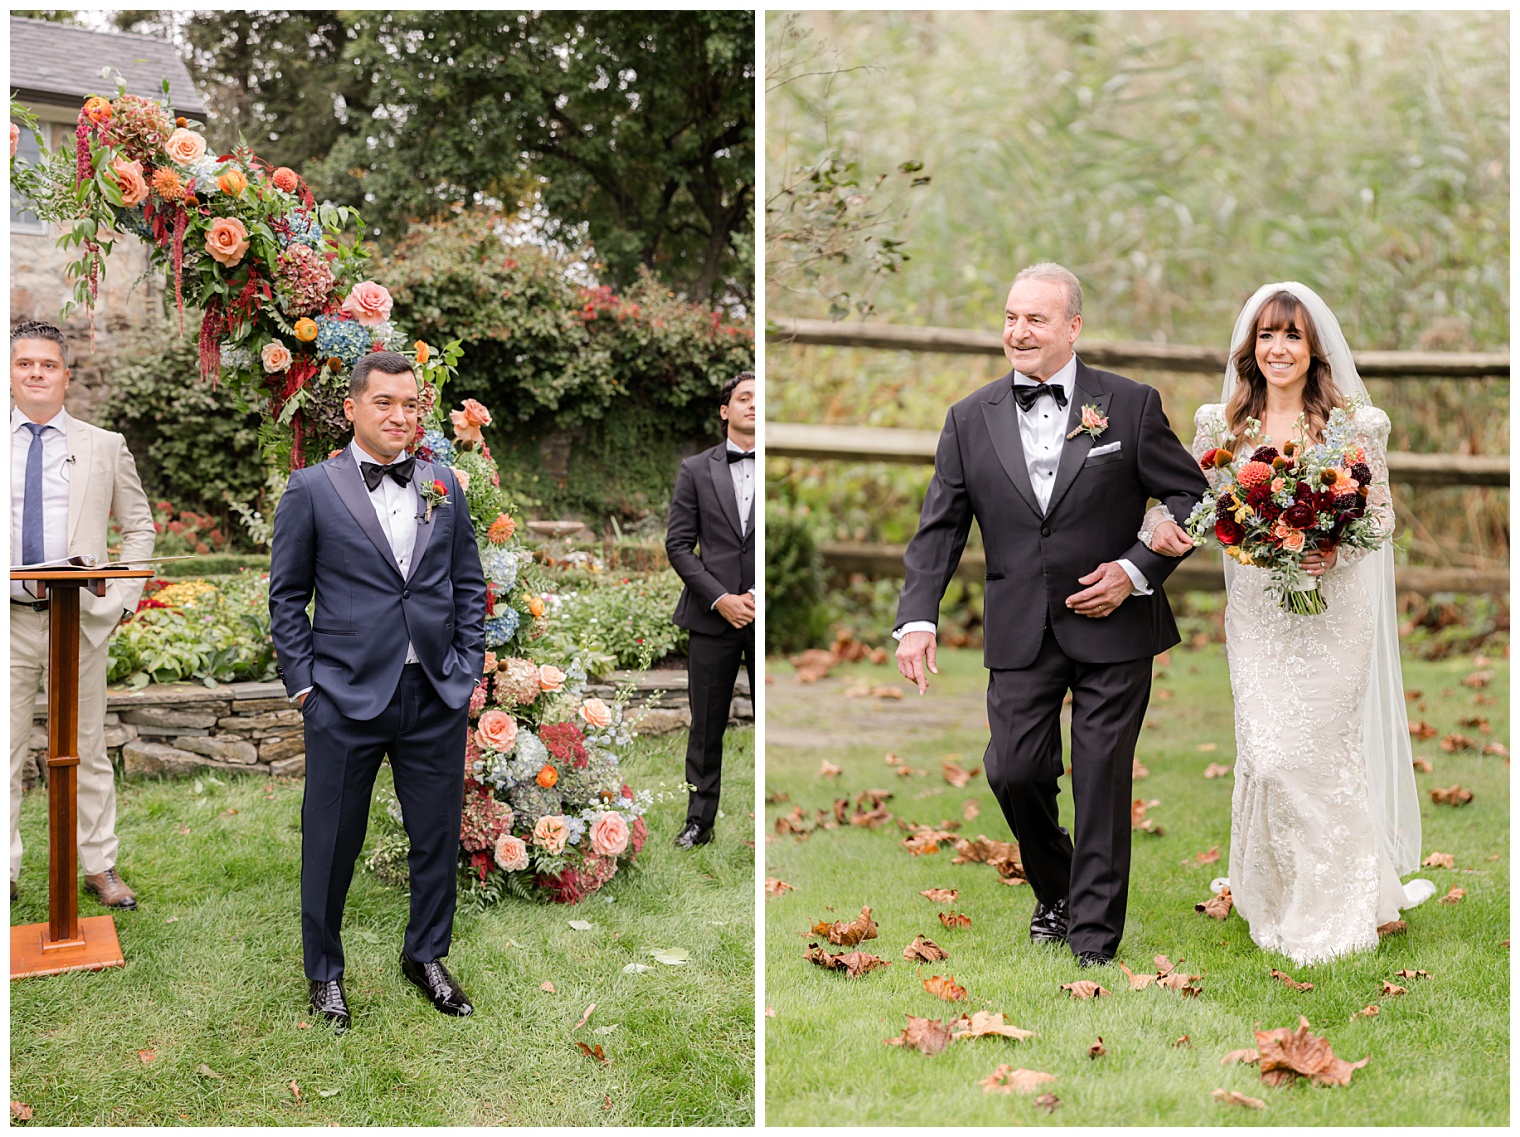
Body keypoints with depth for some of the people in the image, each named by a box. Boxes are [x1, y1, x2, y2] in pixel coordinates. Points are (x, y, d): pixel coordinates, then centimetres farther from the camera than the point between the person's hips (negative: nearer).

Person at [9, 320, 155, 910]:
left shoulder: (104, 447, 7)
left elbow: (139, 526, 10)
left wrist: (123, 597, -1)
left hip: (80, 619, 0)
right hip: (8, 620, 0)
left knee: (87, 751, 8)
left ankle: (100, 867, 18)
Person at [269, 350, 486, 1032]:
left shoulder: (444, 486, 8)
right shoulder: (312, 490, -2)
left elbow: (468, 583, 13)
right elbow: (286, 595, 1)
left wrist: (468, 667, 6)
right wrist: (303, 682, -4)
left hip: (436, 695, 3)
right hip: (347, 696, -3)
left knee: (438, 835, 12)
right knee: (332, 842, 7)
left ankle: (426, 956, 31)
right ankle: (324, 973, 25)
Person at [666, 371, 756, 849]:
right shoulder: (696, 470, 7)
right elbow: (678, 544, 3)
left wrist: (761, 596, -10)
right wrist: (720, 598, -8)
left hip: (768, 615, -1)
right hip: (712, 614, 1)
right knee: (706, 726, 8)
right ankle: (700, 820, 19)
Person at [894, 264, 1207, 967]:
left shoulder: (1130, 404, -2)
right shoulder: (970, 419, 4)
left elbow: (1191, 495, 2)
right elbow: (939, 528, 4)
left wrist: (1136, 570, -10)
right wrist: (917, 618, -8)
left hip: (1112, 626, -2)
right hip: (1019, 633, 2)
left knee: (1102, 779, 1)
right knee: (1013, 771, 1)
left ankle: (1094, 938, 13)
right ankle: (1054, 892, 30)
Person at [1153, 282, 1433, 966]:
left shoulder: (1353, 422, -1)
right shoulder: (1220, 423, 5)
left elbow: (1382, 513, 2)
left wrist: (1337, 552, -16)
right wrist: (1166, 531, -12)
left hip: (1332, 611, -2)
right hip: (1257, 615, 2)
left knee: (1317, 753, -2)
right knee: (1268, 755, -2)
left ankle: (1336, 908, 19)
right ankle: (1277, 901, 20)